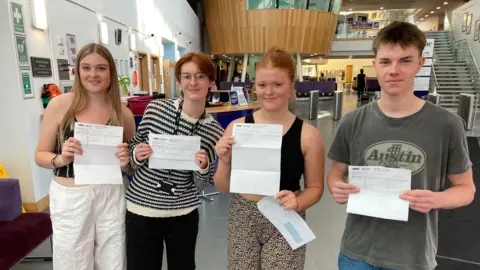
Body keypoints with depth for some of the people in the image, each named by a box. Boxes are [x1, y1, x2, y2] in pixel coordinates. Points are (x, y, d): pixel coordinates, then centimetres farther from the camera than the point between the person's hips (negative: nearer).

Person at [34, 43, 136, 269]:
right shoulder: (60, 105, -7)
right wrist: (61, 159, -19)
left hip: (110, 196, 1)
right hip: (69, 197, -1)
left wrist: (125, 161, -12)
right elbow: (40, 155, 1)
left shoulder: (123, 114, -3)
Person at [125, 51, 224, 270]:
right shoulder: (156, 108, -8)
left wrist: (203, 168, -21)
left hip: (183, 214, 1)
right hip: (141, 210, 0)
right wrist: (137, 156, -18)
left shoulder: (214, 131, -7)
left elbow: (201, 184, -1)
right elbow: (132, 159, 3)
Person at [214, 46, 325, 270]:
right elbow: (223, 188, 1)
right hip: (242, 219, 2)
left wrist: (297, 202, -18)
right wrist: (225, 162, -18)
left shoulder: (307, 134, -9)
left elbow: (315, 187, 1)